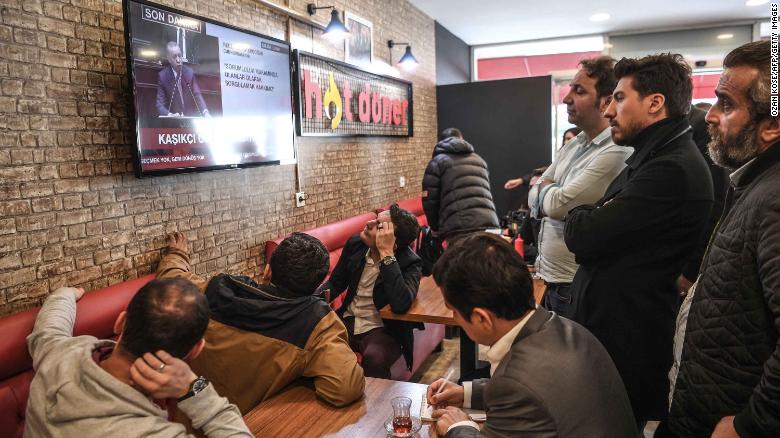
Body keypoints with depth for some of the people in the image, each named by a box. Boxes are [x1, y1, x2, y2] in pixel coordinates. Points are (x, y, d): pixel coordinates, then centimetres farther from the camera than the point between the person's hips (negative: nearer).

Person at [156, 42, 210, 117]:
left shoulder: (189, 72, 0)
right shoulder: (162, 76, -5)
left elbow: (197, 94, -4)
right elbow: (160, 103, -6)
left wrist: (205, 112, -22)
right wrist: (169, 115, -26)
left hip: (191, 117, 1)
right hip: (174, 120, -1)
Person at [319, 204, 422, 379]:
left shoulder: (410, 263, -16)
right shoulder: (355, 243, -2)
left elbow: (401, 305, -34)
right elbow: (335, 282, 12)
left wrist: (386, 254, -31)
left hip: (382, 329, -5)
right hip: (348, 321, 5)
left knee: (374, 358, -35)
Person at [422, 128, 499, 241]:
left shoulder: (438, 161, 10)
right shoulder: (479, 159, 28)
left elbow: (429, 200, 3)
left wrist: (437, 227, 18)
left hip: (458, 228, -5)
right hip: (488, 223, 5)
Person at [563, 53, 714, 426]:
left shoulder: (671, 169, -23)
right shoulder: (657, 157, 14)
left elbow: (582, 236, -23)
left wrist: (581, 215, -2)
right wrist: (592, 219, -8)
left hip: (625, 345, -10)